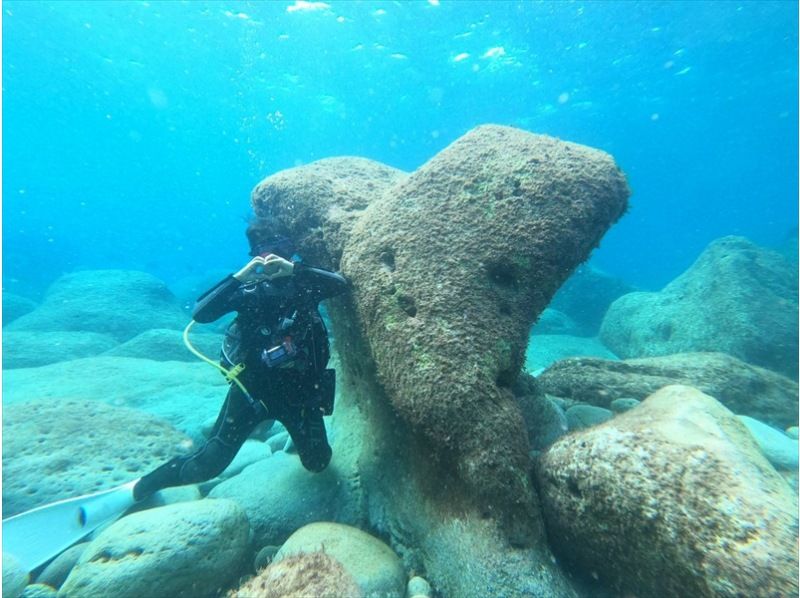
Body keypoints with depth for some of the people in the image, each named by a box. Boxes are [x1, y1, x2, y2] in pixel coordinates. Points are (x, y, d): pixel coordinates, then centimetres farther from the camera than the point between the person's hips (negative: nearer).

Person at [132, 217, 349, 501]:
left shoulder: (305, 283, -2)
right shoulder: (249, 289, -5)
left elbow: (341, 284, -19)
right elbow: (200, 313, -16)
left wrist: (294, 269, -28)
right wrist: (239, 277, -25)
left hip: (299, 387, 1)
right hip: (252, 385, -1)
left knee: (317, 463, 13)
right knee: (207, 465, 2)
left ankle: (300, 436, 47)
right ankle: (138, 489, 29)